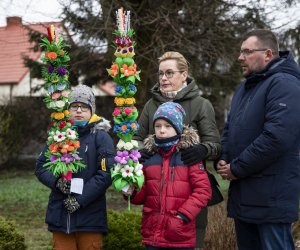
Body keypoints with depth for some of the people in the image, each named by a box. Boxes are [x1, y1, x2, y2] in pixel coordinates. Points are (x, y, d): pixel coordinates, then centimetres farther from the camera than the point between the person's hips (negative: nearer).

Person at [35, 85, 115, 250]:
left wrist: (81, 199, -14)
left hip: (90, 216, -3)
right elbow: (40, 166, 11)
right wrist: (57, 181, -10)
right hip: (60, 216, 3)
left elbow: (106, 174, -9)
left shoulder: (101, 137, -1)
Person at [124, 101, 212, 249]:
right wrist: (132, 192, -7)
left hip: (181, 235, -3)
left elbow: (203, 190, -7)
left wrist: (184, 214, -14)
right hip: (152, 233, 4)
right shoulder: (149, 155, 7)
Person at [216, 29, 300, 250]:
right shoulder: (245, 87, 18)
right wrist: (224, 161, 3)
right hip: (243, 194, 9)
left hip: (271, 197, -9)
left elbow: (277, 137, -24)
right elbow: (230, 129, 24)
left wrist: (236, 169, -16)